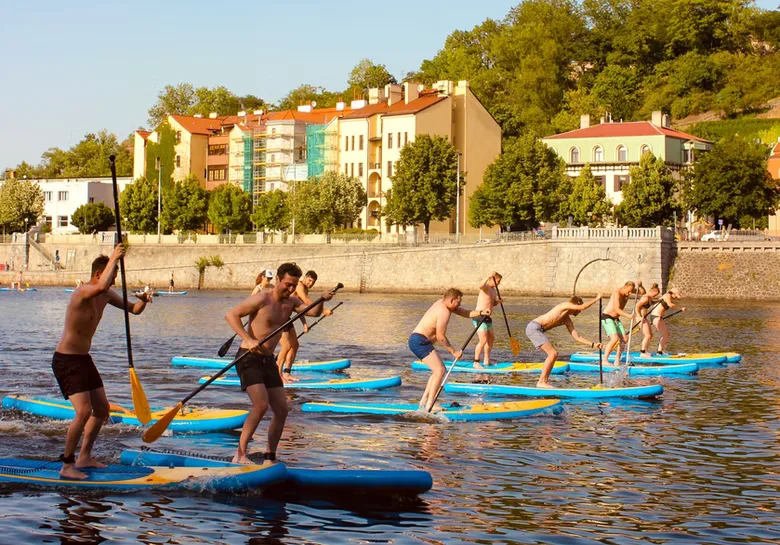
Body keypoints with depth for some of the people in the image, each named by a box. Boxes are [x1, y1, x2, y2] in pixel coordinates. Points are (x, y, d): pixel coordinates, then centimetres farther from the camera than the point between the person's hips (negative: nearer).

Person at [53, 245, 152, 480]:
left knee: (102, 409, 15)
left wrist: (142, 301, -10)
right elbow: (102, 285, -46)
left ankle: (84, 458, 27)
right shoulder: (83, 292, -22)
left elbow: (133, 309, 12)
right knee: (84, 411, -19)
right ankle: (67, 466, -10)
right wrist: (113, 259, -35)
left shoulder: (106, 295, 5)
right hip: (66, 361, -10)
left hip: (84, 359, 10)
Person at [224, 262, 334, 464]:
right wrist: (248, 340, -27)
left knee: (281, 409, 3)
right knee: (261, 404, -22)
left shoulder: (291, 302, 8)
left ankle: (269, 458, 12)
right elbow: (231, 315, -16)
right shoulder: (261, 299, -14)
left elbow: (313, 312, -5)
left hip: (268, 361, 8)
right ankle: (240, 455, -17)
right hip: (249, 359, -8)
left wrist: (322, 301, -27)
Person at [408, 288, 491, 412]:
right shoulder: (444, 312, -17)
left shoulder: (443, 303, 13)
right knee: (440, 371, -15)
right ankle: (429, 406, -19)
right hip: (420, 341, -11)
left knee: (440, 370, 18)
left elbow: (464, 312, 14)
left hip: (417, 341, 11)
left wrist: (481, 313, -2)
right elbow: (440, 337, -17)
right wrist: (453, 352, -9)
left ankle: (423, 401, 17)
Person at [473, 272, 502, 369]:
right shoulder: (486, 287, -13)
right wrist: (489, 276, -43)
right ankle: (476, 363, -7)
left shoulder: (494, 290, 15)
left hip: (487, 318, 10)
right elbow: (480, 286, -38)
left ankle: (487, 361, 28)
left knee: (491, 339, 17)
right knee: (483, 340, -14)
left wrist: (497, 302, 3)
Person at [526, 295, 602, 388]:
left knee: (553, 354, 13)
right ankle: (541, 382, -13)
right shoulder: (565, 305, -1)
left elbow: (577, 337, 20)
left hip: (537, 329, 10)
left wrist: (592, 344, 15)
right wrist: (596, 299, -1)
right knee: (553, 353, -14)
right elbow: (583, 307, -13)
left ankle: (545, 381, 13)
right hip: (534, 327, -10)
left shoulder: (567, 321, 21)